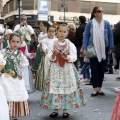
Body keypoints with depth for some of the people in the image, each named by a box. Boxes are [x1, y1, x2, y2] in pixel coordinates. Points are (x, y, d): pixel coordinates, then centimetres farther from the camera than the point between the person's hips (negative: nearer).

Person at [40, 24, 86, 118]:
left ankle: (65, 109, 14)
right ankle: (55, 109, 16)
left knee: (67, 88, 1)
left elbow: (74, 57, -6)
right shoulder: (53, 45, 3)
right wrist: (53, 55, -22)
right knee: (54, 88, 2)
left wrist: (67, 56, -23)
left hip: (67, 69, -1)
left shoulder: (70, 45, 0)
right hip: (55, 69, 1)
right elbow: (49, 57, -2)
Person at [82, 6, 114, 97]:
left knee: (102, 69, 7)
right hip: (93, 49, -2)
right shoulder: (90, 23, -2)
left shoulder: (106, 23, 2)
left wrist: (110, 48, 1)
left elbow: (110, 36, 5)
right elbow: (86, 36, 0)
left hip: (104, 49, 2)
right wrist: (84, 48, -7)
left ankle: (99, 88, 16)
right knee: (94, 69, 1)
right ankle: (95, 89, 7)